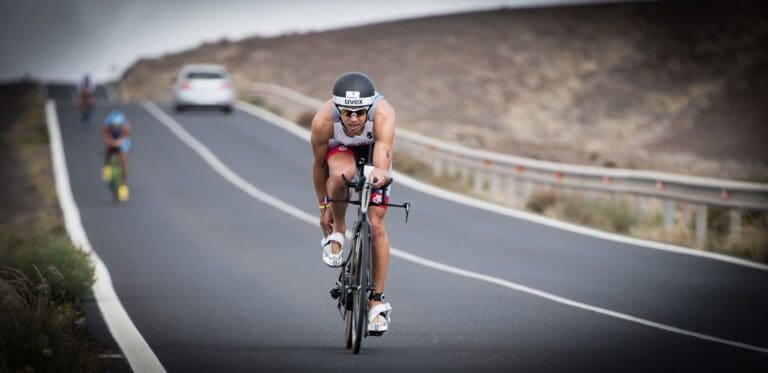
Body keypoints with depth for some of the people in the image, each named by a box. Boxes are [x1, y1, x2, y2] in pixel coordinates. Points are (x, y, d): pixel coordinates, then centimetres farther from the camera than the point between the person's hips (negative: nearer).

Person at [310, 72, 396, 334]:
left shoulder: (383, 114, -40)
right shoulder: (323, 120, -36)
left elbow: (383, 158, -53)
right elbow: (319, 164, -18)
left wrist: (380, 173, -76)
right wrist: (323, 205, -7)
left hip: (374, 149, 0)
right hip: (340, 149, 0)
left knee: (377, 224, -7)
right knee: (342, 174, -38)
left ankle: (377, 301, 5)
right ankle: (336, 231, -9)